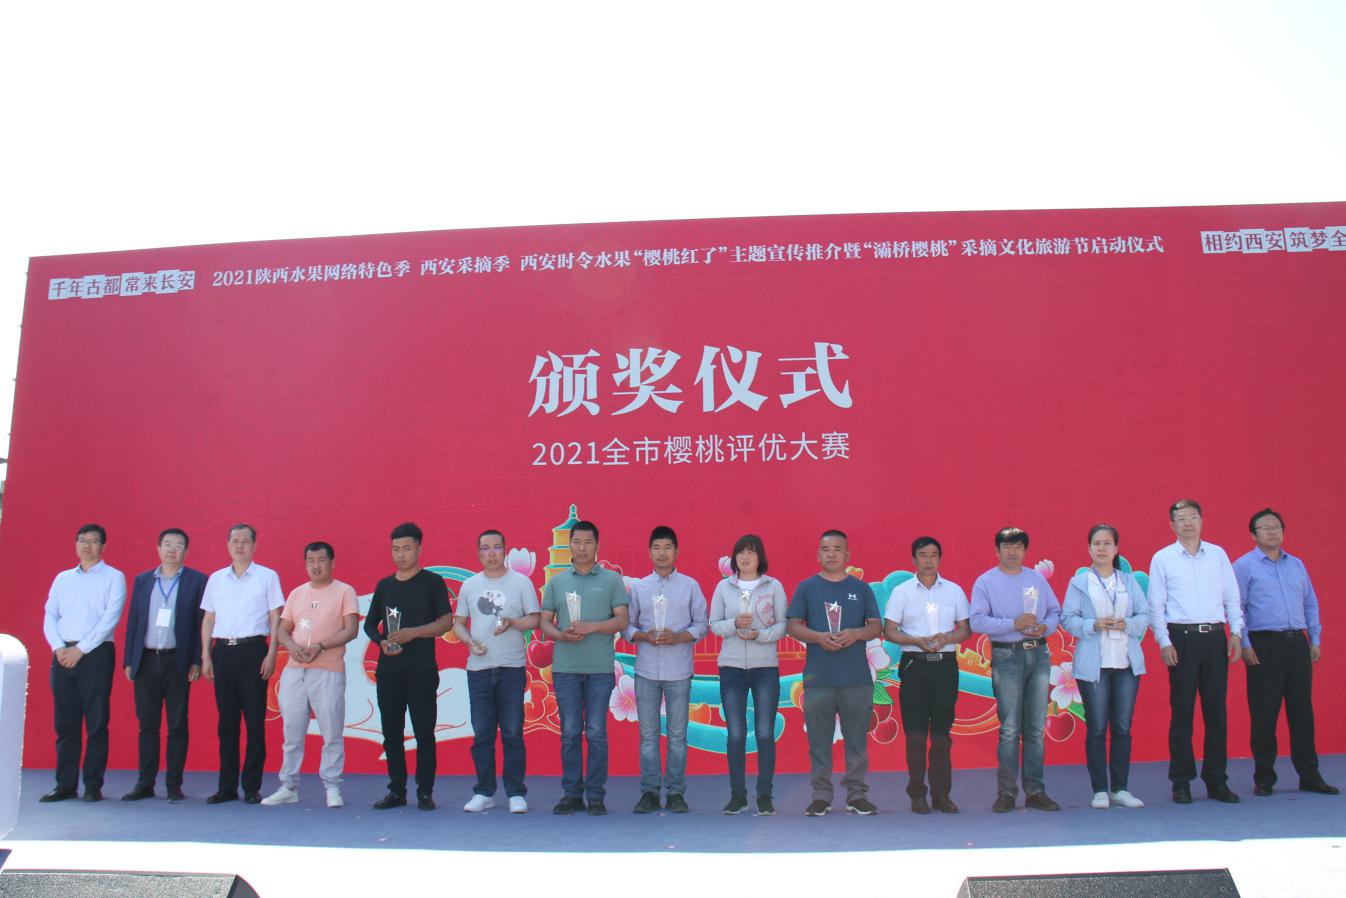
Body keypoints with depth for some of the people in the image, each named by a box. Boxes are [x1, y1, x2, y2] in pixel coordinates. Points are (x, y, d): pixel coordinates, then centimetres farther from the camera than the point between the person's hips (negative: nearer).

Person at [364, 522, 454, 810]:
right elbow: (370, 623, 18)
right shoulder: (384, 585, 13)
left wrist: (413, 633, -17)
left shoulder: (432, 582, 1)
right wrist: (381, 641, -4)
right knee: (391, 731, 8)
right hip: (388, 669, 4)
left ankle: (425, 792, 6)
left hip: (421, 670, -4)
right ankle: (396, 791, 17)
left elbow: (446, 622, -4)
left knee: (424, 732, -3)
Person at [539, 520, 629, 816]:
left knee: (596, 733, 1)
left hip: (600, 668, -2)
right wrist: (561, 635, -11)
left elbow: (621, 621, 0)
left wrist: (590, 627, -14)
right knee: (570, 733, 5)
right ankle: (571, 794, 14)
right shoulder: (556, 582, 11)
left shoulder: (612, 580, 5)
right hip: (565, 667, 2)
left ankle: (596, 795, 9)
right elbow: (544, 621, 10)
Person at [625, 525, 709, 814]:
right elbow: (627, 625, 9)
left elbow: (702, 624, 4)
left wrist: (678, 637, -12)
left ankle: (676, 792, 10)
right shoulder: (638, 587, 9)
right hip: (646, 671, 1)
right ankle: (649, 792, 12)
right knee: (648, 734, 4)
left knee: (677, 735, 3)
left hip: (679, 671, -1)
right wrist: (644, 636, -10)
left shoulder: (690, 586, 5)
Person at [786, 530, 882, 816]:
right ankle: (821, 795, 13)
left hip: (857, 678, 1)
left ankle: (857, 795, 14)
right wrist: (819, 637, -15)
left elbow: (876, 627, 7)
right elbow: (794, 626, 3)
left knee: (857, 739, 4)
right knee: (819, 740, 3)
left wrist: (855, 634, -13)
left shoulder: (861, 588, 10)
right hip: (818, 677, 0)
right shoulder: (806, 588, 7)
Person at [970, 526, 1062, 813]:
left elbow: (1055, 611, 15)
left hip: (1039, 654, 4)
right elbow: (977, 621, -8)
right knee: (1009, 729, -6)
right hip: (1006, 656, -4)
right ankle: (1006, 792, 1)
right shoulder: (985, 582, 2)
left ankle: (1035, 791, 13)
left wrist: (1046, 627, -6)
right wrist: (1014, 624, -16)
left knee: (1036, 729, 6)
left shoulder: (1037, 579, 14)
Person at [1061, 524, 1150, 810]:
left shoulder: (1130, 581, 11)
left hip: (1127, 662, 3)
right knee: (1096, 728, 1)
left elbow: (1145, 615, 8)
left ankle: (1119, 788, 14)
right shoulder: (1079, 582, 3)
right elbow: (1068, 618, -1)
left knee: (1123, 727, 5)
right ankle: (1100, 790, 8)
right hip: (1093, 664, -3)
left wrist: (1128, 624, -12)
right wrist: (1093, 625, -17)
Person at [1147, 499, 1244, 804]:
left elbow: (1232, 596, 11)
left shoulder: (1218, 554, 10)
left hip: (1215, 638, 2)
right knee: (1182, 711, 1)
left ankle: (1216, 780, 13)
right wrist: (1164, 643, -6)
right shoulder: (1162, 558, 3)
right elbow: (1156, 605, 2)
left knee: (1216, 710, 4)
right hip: (1182, 638, -2)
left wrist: (1236, 632, 1)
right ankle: (1181, 782, 8)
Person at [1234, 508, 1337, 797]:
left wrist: (1315, 640, 11)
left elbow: (1310, 604, 19)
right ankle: (1263, 778, 9)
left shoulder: (1296, 565, 16)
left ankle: (1310, 776, 16)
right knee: (1264, 714, -1)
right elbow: (1236, 608, -4)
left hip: (1297, 644, 5)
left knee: (1302, 711, 7)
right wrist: (1244, 644, -10)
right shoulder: (1244, 566, 0)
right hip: (1265, 645, -4)